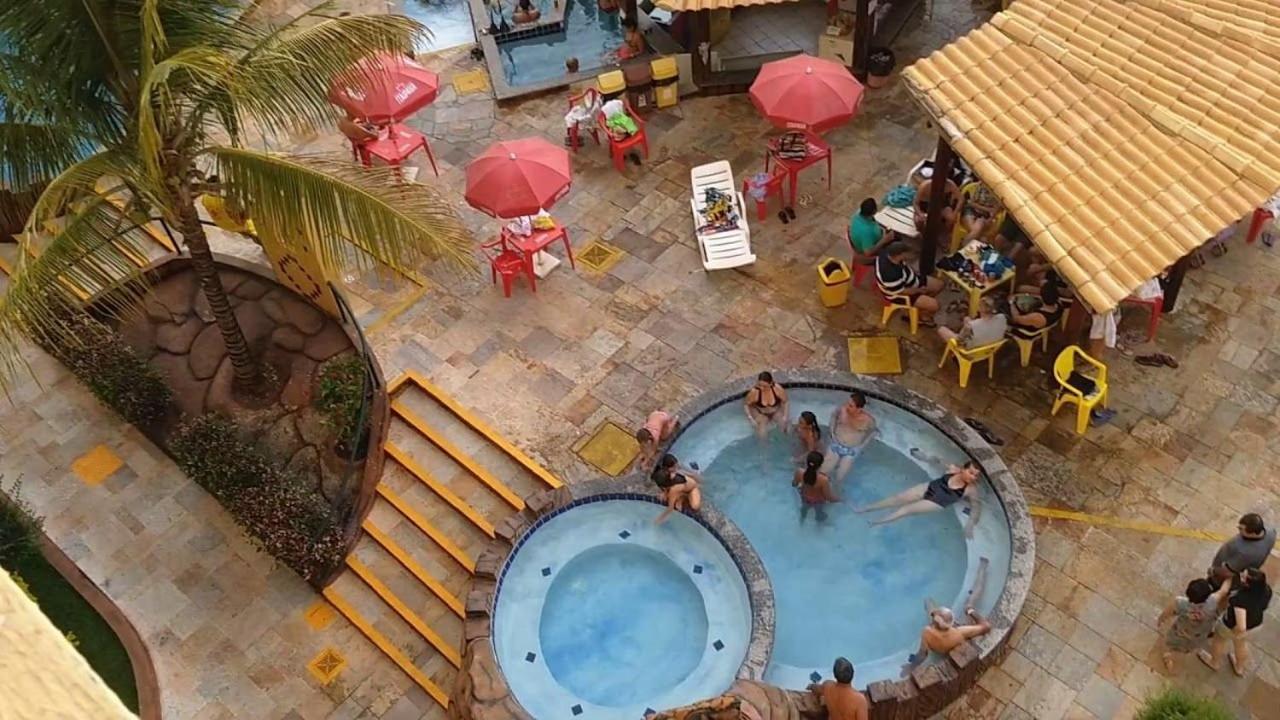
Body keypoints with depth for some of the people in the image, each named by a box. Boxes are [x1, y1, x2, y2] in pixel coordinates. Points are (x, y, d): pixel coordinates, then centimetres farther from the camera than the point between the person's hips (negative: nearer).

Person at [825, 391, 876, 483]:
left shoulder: (869, 419, -22)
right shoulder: (842, 409, -18)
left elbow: (873, 431, 2)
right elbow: (834, 415, 7)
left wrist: (862, 446, -1)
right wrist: (832, 432, 3)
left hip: (851, 451, -2)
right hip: (835, 445, 2)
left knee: (839, 478, -3)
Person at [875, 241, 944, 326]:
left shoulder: (887, 252, -19)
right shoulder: (891, 274, -43)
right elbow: (901, 292, -26)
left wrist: (913, 273, 0)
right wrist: (919, 290, -11)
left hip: (909, 281, 9)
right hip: (902, 294, -8)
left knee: (939, 285, 12)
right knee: (934, 305, -13)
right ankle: (922, 316, 19)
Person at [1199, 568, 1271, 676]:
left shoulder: (1240, 600, -46)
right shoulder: (1266, 589, -26)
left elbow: (1241, 627, -42)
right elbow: (1265, 605, -3)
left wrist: (1235, 632, -20)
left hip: (1232, 626, -5)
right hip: (1256, 622, 5)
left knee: (1218, 638, 29)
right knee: (1241, 642, 36)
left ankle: (1214, 662, 58)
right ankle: (1240, 668, 62)